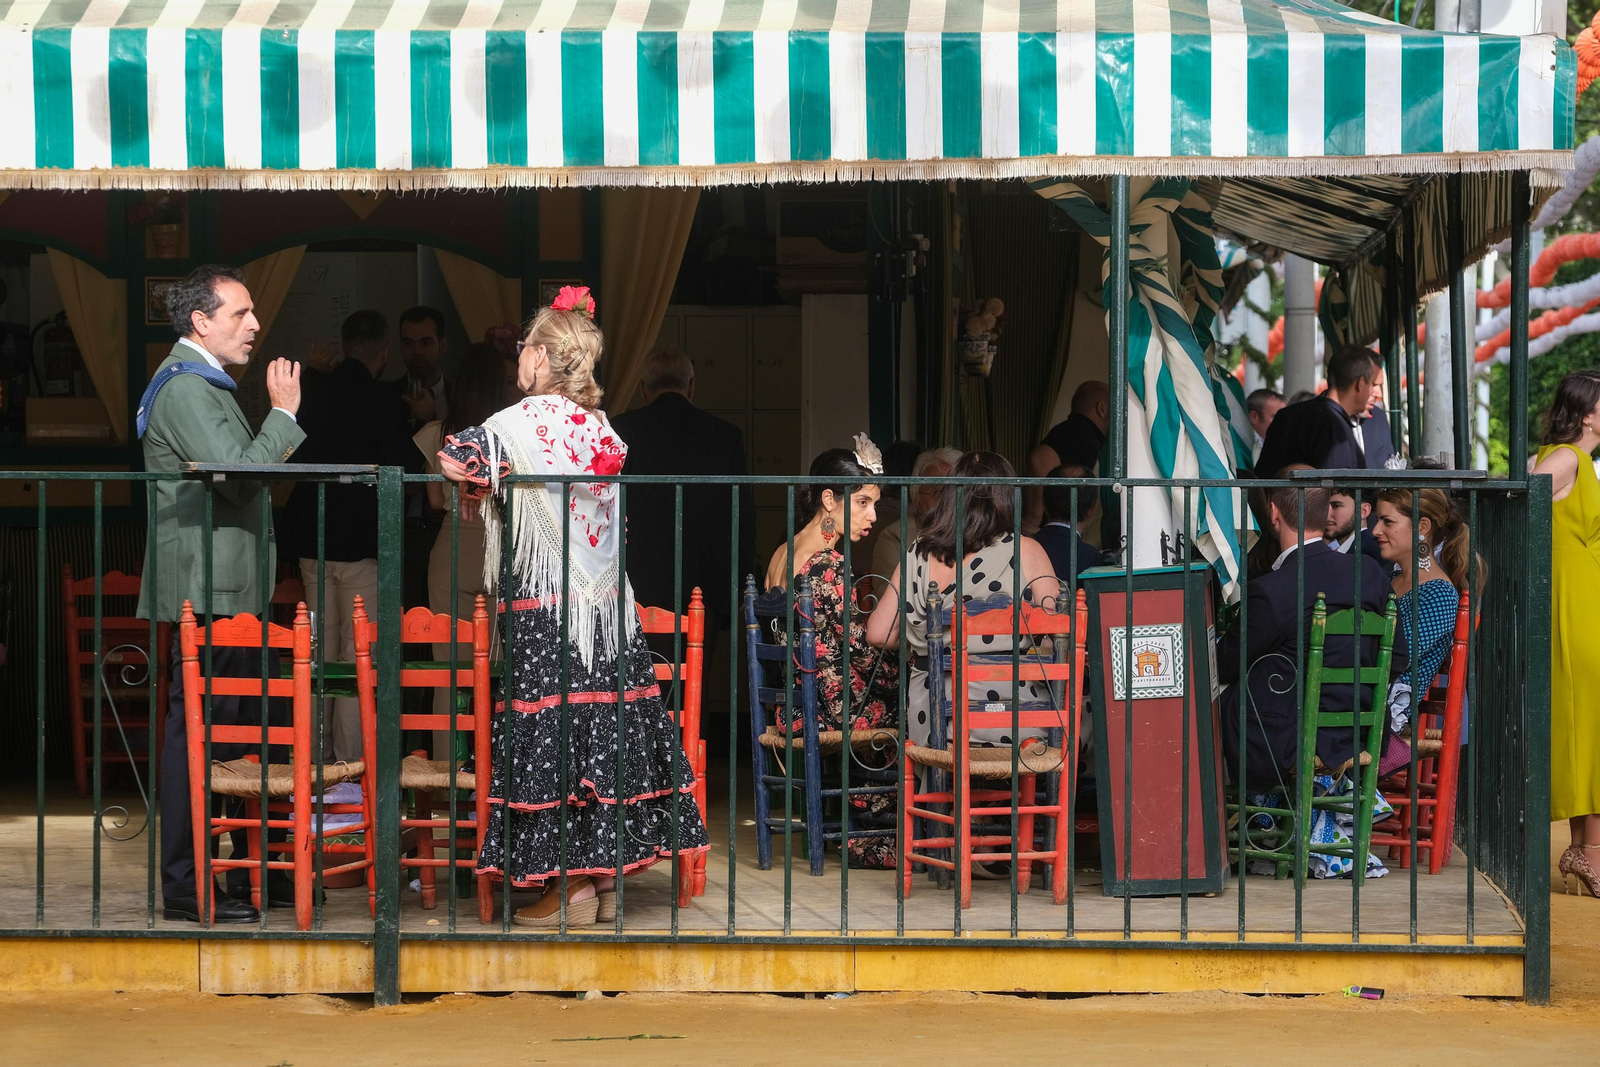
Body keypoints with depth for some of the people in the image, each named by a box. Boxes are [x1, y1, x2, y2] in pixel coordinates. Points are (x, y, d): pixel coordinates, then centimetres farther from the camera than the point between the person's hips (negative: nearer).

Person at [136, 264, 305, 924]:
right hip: (205, 590, -11)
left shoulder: (203, 383, 21)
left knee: (241, 729, 14)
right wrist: (283, 413, -14)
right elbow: (236, 473, -23)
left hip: (227, 590, 11)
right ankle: (185, 886, -6)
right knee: (199, 731, -8)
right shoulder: (185, 387, -13)